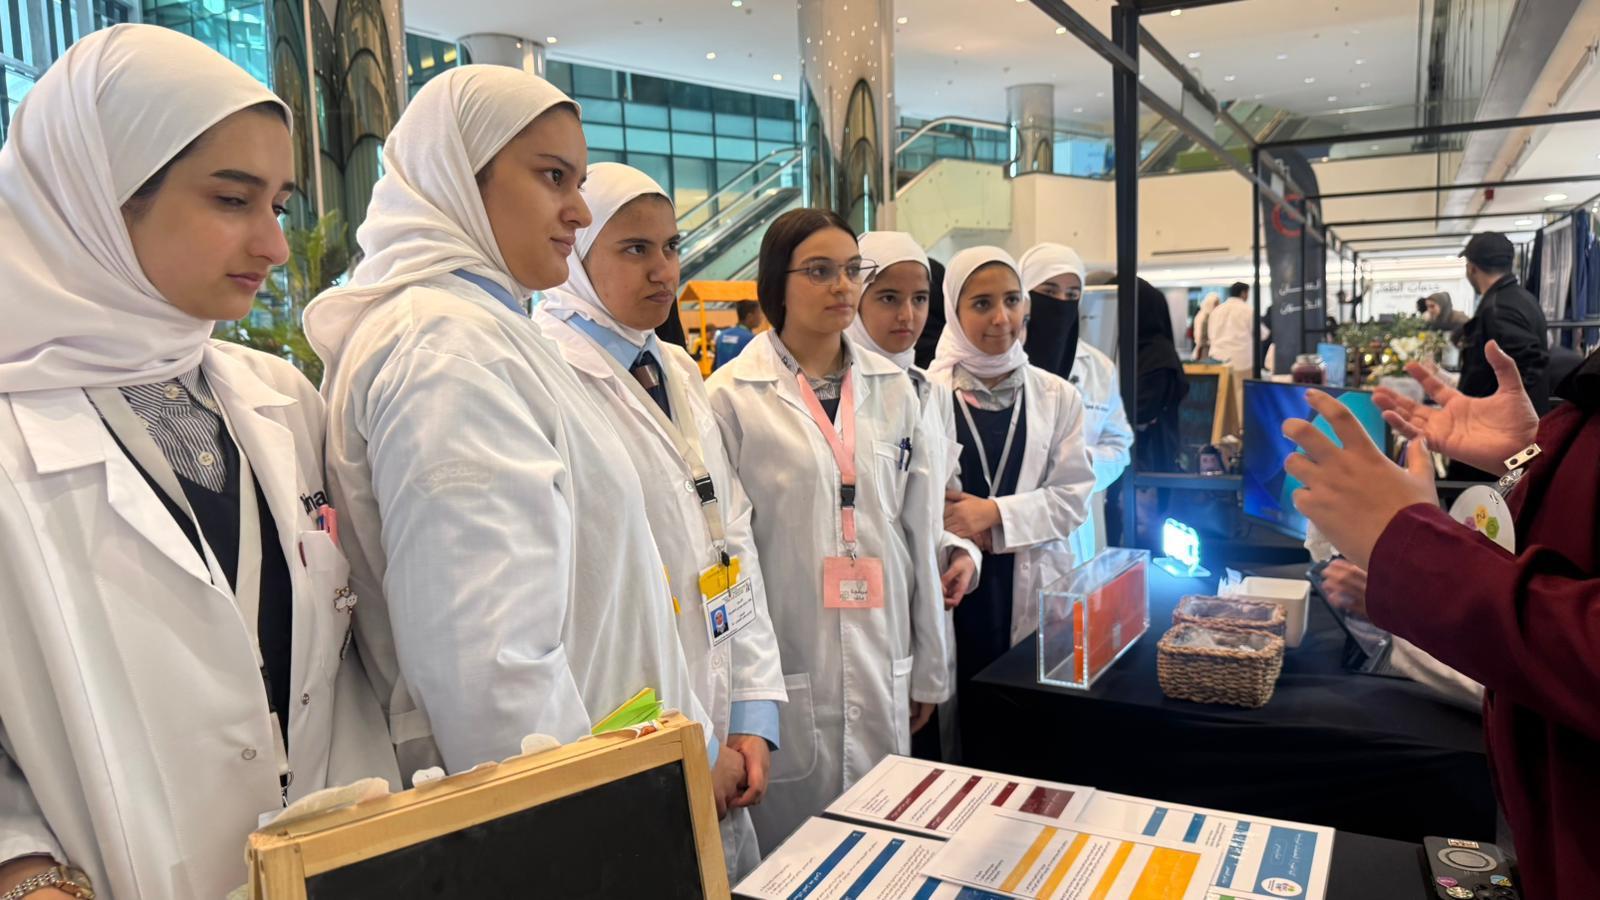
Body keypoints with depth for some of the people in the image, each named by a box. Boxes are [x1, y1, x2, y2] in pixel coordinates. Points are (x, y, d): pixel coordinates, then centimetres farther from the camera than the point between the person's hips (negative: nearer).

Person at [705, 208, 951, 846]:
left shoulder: (892, 388, 6)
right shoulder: (733, 395, -7)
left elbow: (919, 533, 8)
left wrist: (929, 668, 10)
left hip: (883, 667, 4)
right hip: (789, 669, -3)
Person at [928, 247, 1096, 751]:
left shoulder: (1056, 396, 8)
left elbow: (1074, 496, 2)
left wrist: (995, 513, -10)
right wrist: (960, 538, -13)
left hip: (1033, 592, 2)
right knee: (958, 732, 3)